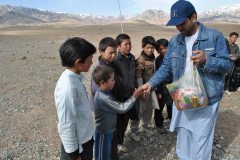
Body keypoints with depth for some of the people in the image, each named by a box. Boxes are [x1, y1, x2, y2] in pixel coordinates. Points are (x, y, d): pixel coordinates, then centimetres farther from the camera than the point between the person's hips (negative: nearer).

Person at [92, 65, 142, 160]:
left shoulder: (106, 92, -4)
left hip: (108, 129, 8)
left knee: (107, 152, 28)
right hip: (103, 132, -8)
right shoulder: (103, 98, -34)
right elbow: (122, 108, -28)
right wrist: (134, 97, -19)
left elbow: (116, 105, 8)